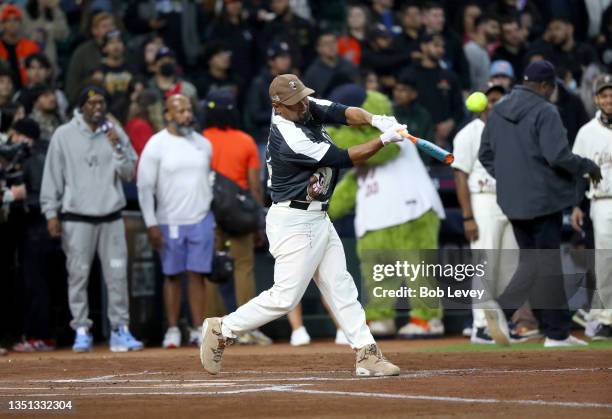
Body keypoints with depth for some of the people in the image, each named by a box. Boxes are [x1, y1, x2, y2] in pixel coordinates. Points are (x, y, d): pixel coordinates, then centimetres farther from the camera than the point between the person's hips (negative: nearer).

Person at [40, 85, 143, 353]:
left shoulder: (115, 134, 9)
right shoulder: (64, 135, 1)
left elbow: (128, 174, 5)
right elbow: (52, 176, 2)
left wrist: (117, 147, -9)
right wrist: (51, 212, -3)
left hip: (111, 216, 2)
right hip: (77, 217, -2)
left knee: (118, 274, -1)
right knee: (78, 275, -2)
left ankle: (120, 329, 4)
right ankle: (81, 331, 5)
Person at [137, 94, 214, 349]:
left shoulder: (203, 144, 9)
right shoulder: (156, 145, -5)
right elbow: (145, 186, -6)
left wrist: (213, 218, 13)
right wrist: (151, 225, -11)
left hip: (201, 220, 3)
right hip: (169, 223, -3)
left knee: (197, 275, 1)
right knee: (172, 276, 2)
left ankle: (198, 330, 4)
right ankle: (172, 330, 8)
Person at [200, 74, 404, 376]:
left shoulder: (308, 109, 2)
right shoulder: (290, 140, -24)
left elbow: (343, 113, -4)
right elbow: (344, 159, -18)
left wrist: (375, 120, -24)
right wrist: (384, 140, -15)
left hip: (318, 219, 10)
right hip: (294, 222, -10)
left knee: (341, 287, 7)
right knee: (285, 297, -8)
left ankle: (366, 354, 7)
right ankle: (221, 331, 5)